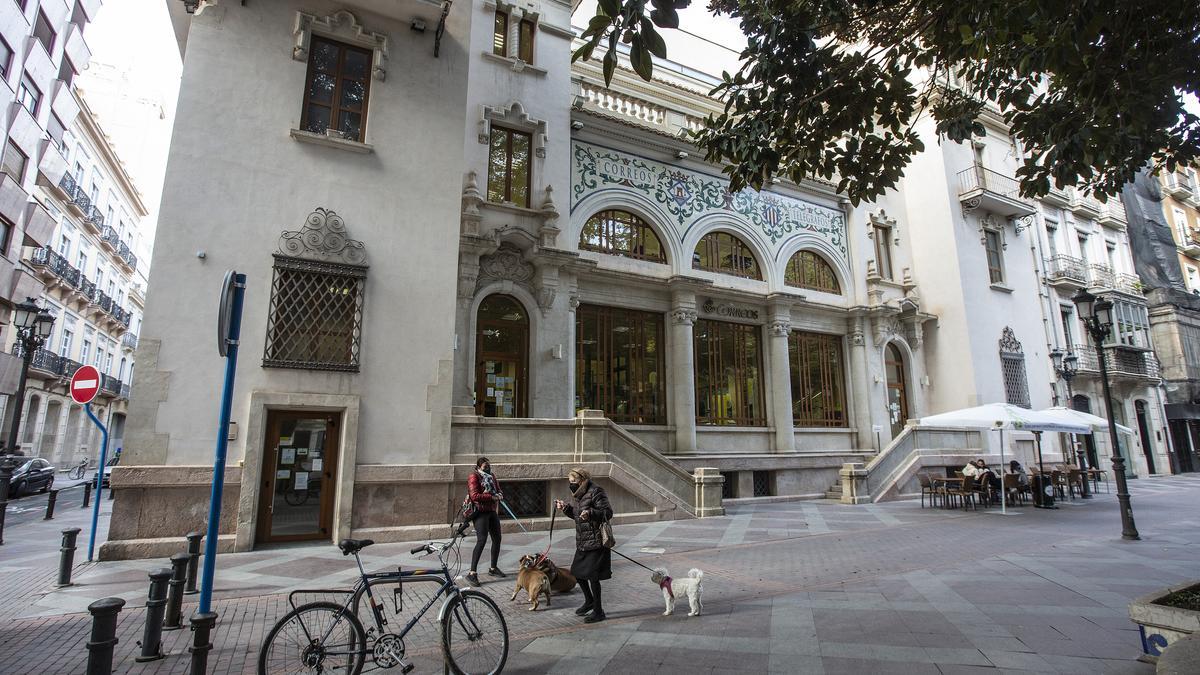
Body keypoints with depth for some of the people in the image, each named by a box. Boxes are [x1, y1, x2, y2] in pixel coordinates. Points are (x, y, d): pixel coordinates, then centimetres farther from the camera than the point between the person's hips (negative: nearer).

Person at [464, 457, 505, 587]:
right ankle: (472, 573, -15)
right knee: (482, 540, -17)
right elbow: (474, 496, -19)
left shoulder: (491, 476, 15)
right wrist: (491, 497, -22)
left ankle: (493, 568, 26)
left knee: (497, 539, 10)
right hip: (480, 512, -8)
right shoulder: (474, 477, -8)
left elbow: (498, 490, 18)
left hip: (492, 511, 8)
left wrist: (499, 495, -6)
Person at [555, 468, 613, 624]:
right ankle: (589, 601, 39)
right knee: (577, 572, 16)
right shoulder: (577, 494, 9)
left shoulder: (596, 492, -17)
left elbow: (608, 513, -21)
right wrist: (565, 508, 3)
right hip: (582, 542, 9)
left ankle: (598, 611, 13)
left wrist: (591, 513, -36)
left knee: (592, 576, -4)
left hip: (596, 542, -9)